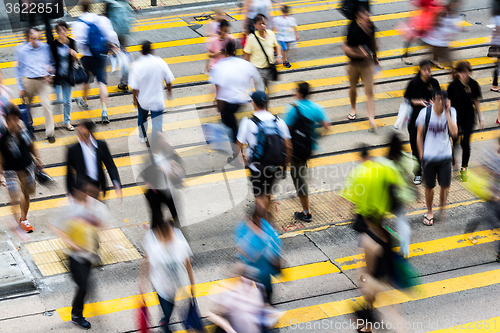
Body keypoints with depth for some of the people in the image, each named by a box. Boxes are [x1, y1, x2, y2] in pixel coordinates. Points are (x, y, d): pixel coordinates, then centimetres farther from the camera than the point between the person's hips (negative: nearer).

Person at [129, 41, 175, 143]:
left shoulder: (137, 66, -20)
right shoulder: (160, 62, -15)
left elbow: (134, 87, -16)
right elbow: (169, 80, -3)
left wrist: (135, 99, 0)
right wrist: (169, 91, 16)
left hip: (143, 101, 1)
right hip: (157, 100, -1)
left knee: (142, 118, 28)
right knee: (157, 123, 7)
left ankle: (142, 137, 51)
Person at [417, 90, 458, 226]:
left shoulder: (451, 112, -7)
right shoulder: (425, 112, -11)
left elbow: (454, 133, -20)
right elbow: (419, 134, -1)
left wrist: (447, 112, -21)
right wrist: (421, 154, -4)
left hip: (445, 156, 1)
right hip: (429, 156, -1)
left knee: (445, 186, 4)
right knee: (429, 186, 9)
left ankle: (442, 209, 30)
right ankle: (429, 212, 29)